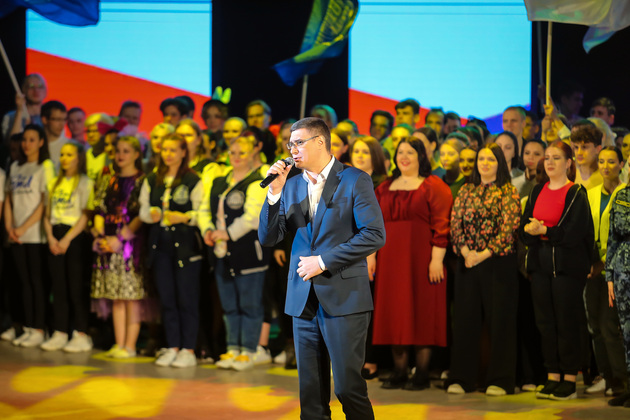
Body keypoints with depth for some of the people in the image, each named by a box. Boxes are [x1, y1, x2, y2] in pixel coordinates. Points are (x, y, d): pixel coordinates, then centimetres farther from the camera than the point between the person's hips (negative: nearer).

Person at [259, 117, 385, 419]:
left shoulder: (354, 180, -3)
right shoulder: (292, 186, 13)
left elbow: (374, 235, -11)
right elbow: (268, 238, 8)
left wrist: (323, 262, -12)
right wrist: (275, 192, -5)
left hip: (343, 299, -5)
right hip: (304, 300, 5)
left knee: (348, 388, -6)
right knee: (311, 392, 6)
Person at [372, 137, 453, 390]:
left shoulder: (433, 186, -2)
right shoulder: (385, 188, 15)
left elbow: (441, 224, -9)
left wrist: (437, 259, -16)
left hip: (421, 259, -5)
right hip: (390, 260, 5)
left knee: (421, 312, -3)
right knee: (394, 314, 4)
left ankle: (422, 375, 2)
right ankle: (399, 372, 11)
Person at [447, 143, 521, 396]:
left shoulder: (508, 192, -1)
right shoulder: (466, 191, 12)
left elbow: (509, 228, -9)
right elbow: (455, 223, 6)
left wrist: (484, 254, -15)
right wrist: (466, 251, -9)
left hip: (499, 262, -4)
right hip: (468, 261, 4)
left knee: (500, 319, -2)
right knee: (465, 318, 4)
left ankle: (499, 380, 3)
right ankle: (462, 378, 10)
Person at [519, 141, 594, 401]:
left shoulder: (576, 194, -4)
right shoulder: (538, 191, 12)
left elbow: (573, 232, -14)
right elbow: (523, 228, 7)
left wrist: (542, 230, -14)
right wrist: (529, 230, -15)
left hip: (568, 265, -5)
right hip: (541, 264, 5)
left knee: (567, 321, -3)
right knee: (545, 321, 5)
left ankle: (570, 380, 3)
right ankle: (553, 377, 12)